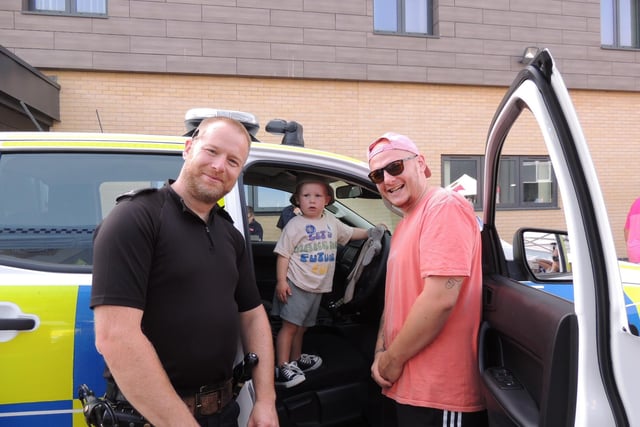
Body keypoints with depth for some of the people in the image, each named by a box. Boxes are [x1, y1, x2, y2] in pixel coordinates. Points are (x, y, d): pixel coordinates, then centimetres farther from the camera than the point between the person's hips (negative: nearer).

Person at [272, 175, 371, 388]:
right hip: (296, 284, -6)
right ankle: (282, 368, -6)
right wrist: (281, 281, -18)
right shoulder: (295, 225, -10)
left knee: (302, 326, 19)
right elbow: (283, 254, -12)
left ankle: (296, 360, 34)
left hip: (318, 286, 6)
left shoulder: (331, 222, 10)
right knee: (290, 325, -9)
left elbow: (350, 233, 27)